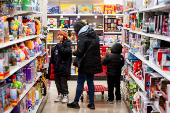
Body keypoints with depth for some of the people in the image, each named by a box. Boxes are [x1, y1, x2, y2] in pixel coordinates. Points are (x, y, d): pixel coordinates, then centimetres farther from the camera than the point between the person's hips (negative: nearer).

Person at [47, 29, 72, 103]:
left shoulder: (67, 44, -7)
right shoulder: (58, 44, 15)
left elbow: (65, 51, -27)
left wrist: (59, 45, -19)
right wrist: (52, 63, 19)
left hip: (63, 67, -8)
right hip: (56, 66, 8)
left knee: (63, 82, 0)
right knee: (57, 82, 13)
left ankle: (65, 95, 13)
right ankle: (60, 95, 25)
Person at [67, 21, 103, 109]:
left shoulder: (82, 36, -15)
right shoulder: (94, 34, 10)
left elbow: (80, 52, -22)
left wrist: (74, 52, -3)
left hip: (86, 64, -7)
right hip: (94, 63, 7)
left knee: (80, 82, 2)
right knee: (90, 82, 13)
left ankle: (75, 102, 9)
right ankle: (91, 103, 15)